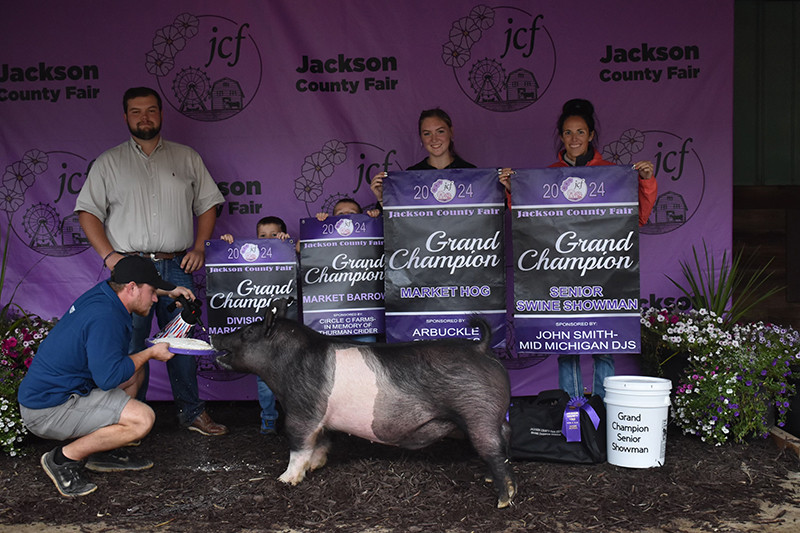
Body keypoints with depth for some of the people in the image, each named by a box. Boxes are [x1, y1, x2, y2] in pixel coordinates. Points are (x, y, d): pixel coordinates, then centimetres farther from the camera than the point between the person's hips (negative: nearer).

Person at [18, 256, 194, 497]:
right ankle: (63, 459, -7)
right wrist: (150, 353, -15)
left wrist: (169, 291, 22)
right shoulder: (105, 318, -25)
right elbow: (108, 377, -28)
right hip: (49, 410, -10)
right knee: (143, 418, -21)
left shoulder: (103, 291, 5)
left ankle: (103, 452, 17)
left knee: (135, 373, 20)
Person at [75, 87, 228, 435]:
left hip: (177, 266, 1)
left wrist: (199, 248, -1)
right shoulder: (109, 162, 9)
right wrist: (109, 255, -8)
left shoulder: (186, 158, 13)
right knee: (130, 344, 1)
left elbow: (207, 205, 13)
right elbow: (88, 212, 5)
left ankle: (191, 412, 16)